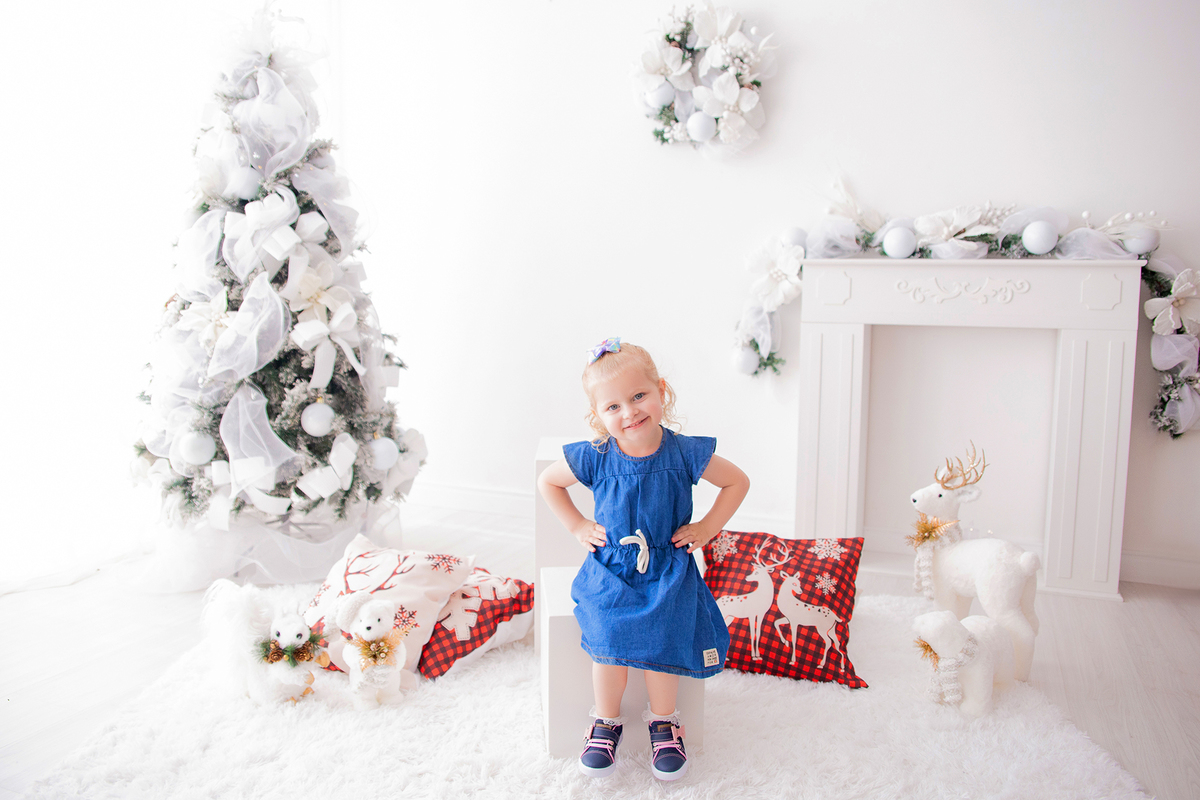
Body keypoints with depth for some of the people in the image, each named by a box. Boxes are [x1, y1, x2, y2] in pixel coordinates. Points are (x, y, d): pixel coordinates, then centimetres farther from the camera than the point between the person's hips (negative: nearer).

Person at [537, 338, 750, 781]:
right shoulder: (593, 458, -10)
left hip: (668, 570, 0)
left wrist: (706, 528, -2)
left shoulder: (685, 453, -11)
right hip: (610, 568, 1)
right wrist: (577, 526, 3)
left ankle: (663, 721, 10)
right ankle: (606, 720, 8)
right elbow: (547, 482, 9)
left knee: (662, 639, -19)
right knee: (610, 640, -20)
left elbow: (738, 482, 4)